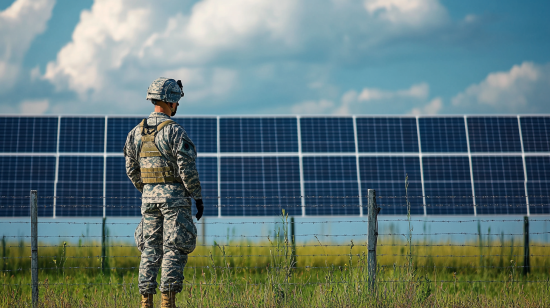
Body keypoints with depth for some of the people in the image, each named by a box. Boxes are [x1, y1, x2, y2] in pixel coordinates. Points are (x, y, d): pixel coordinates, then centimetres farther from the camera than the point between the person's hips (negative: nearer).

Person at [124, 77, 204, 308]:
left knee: (150, 250, 11)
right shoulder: (174, 131, -12)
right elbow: (187, 169, -14)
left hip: (149, 198, 6)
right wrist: (198, 197, -6)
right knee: (174, 250, -2)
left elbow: (131, 169, 12)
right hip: (174, 197, -6)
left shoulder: (137, 132, 8)